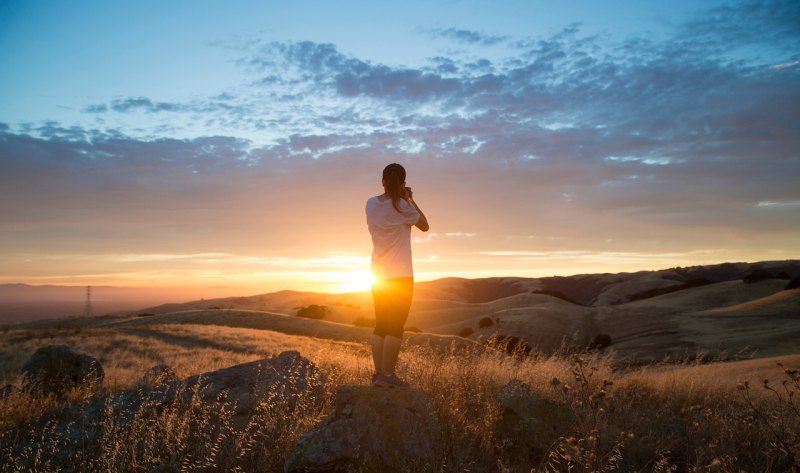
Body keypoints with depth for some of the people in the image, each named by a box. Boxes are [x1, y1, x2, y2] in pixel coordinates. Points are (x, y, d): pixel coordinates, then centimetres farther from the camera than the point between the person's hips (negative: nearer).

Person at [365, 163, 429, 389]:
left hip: (379, 275, 6)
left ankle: (378, 373, 11)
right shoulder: (402, 206, -12)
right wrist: (410, 199, 5)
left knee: (381, 325, 11)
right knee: (396, 327, -2)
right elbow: (424, 225, 1)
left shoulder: (371, 204, 3)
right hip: (400, 276, -6)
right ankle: (387, 374, -2)